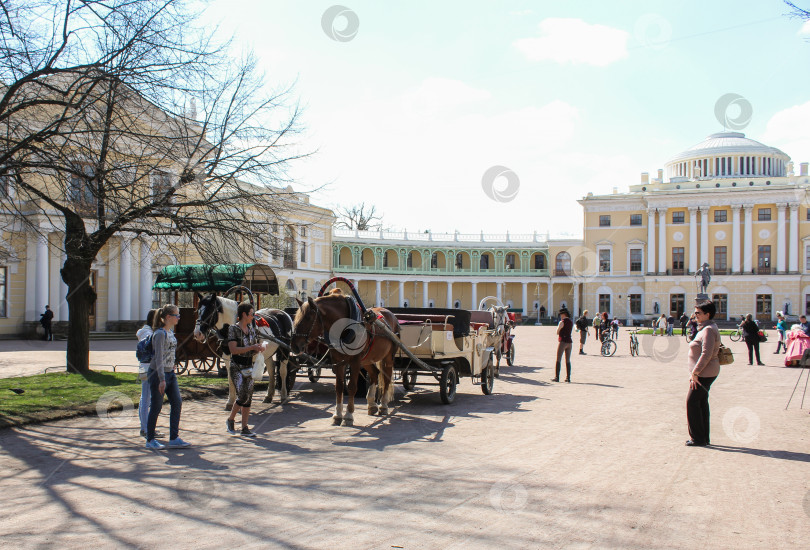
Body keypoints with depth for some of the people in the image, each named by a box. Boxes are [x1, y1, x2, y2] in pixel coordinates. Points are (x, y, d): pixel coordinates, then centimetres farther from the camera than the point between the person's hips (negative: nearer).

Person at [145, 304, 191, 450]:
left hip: (170, 373, 8)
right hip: (158, 373, -8)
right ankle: (150, 440, 15)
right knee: (156, 407, 1)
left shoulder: (171, 331, 11)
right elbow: (159, 357, -20)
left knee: (177, 403, 2)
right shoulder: (160, 334, -16)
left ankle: (174, 439, 7)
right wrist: (162, 379, -23)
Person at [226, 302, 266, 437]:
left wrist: (260, 348, -5)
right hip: (236, 366, -6)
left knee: (248, 398, 4)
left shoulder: (251, 329, 10)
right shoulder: (233, 329, -10)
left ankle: (245, 428, 10)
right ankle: (230, 420, 11)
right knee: (242, 397, -13)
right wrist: (252, 347, -21)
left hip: (249, 366, 6)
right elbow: (233, 349, -20)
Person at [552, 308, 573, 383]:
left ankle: (556, 377, -7)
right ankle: (568, 377, 8)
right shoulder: (571, 322, 12)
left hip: (562, 341, -7)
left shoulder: (562, 322, -11)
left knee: (558, 360, -3)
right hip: (569, 341, 7)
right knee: (568, 361, 11)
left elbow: (557, 332, -5)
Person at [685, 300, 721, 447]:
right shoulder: (705, 328, 15)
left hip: (704, 373, -10)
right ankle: (704, 438, 19)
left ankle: (698, 438, 0)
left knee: (692, 402, -6)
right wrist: (695, 373, 19)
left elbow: (706, 354, -25)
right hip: (705, 373, 10)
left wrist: (695, 373, -23)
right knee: (702, 403, 13)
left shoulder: (708, 330, -18)